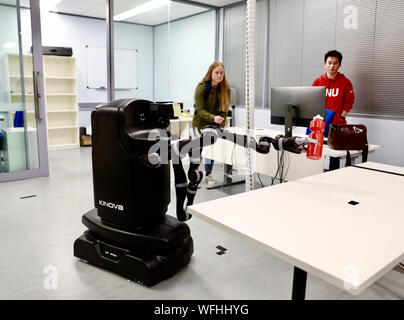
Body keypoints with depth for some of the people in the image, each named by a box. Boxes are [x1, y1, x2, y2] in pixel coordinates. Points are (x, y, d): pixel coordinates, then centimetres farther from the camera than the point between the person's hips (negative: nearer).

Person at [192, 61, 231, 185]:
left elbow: (225, 108, -1)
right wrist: (213, 118, -37)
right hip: (201, 123, -3)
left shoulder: (226, 88, -7)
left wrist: (221, 125, -8)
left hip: (215, 125, 3)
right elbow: (199, 110, -22)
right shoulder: (201, 87, -18)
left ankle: (208, 174, 23)